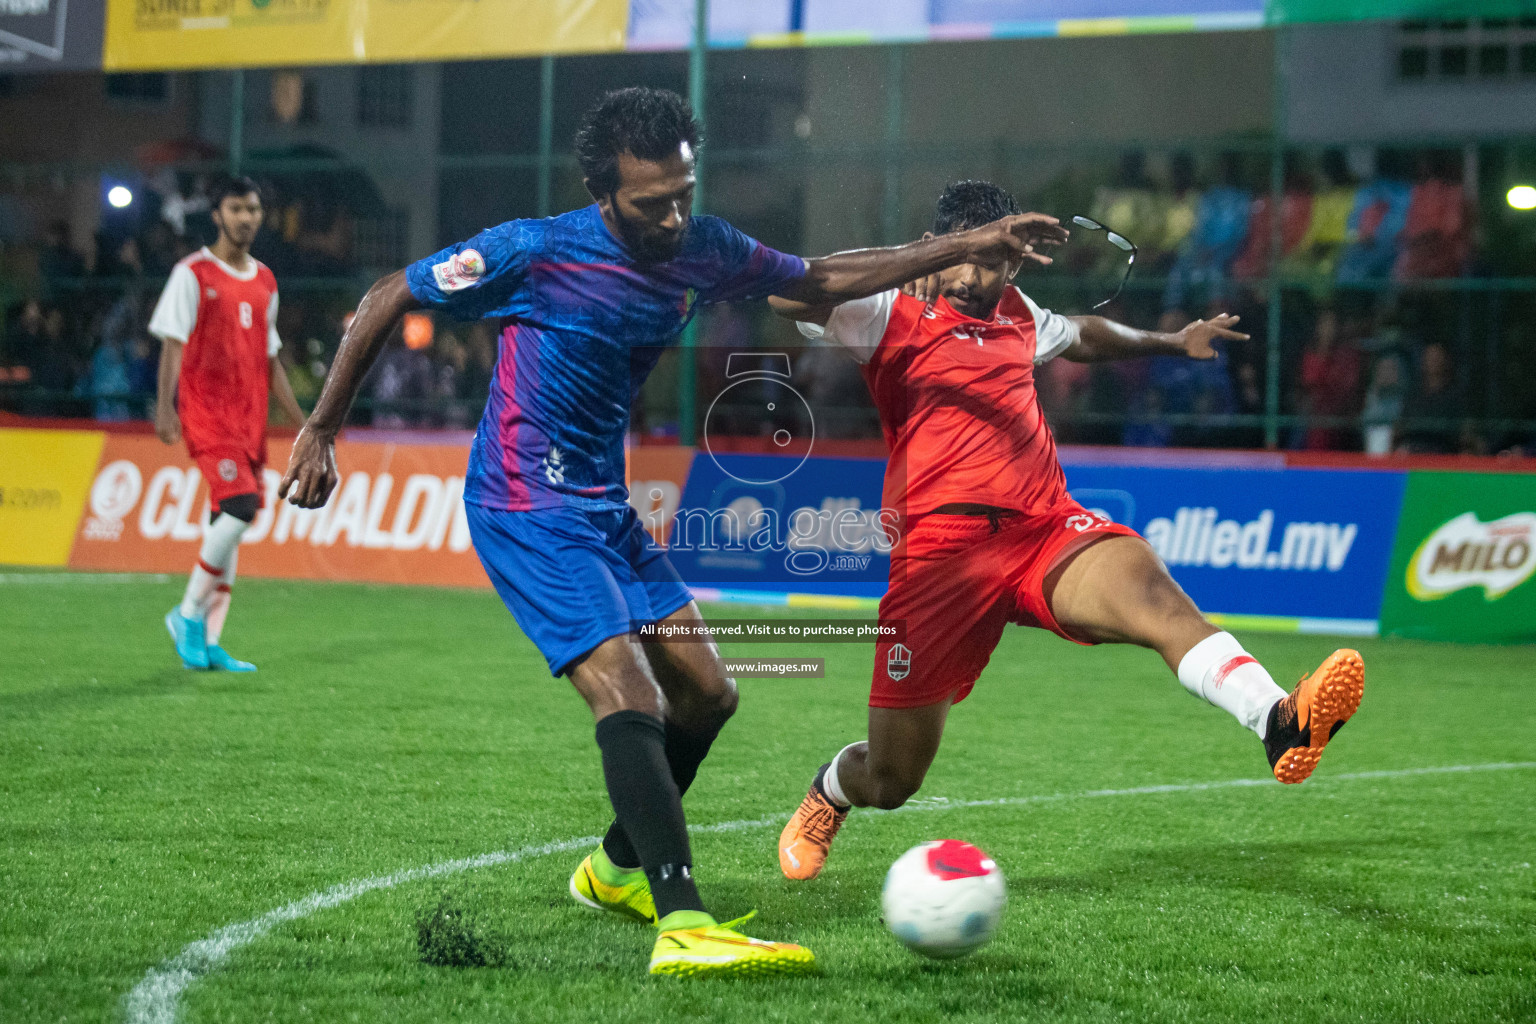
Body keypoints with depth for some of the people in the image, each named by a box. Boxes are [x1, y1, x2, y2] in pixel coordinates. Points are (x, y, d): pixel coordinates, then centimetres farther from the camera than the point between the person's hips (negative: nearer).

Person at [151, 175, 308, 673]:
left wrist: (302, 423, 18)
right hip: (205, 408, -6)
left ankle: (209, 642, 5)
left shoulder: (265, 282, 16)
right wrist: (165, 404, -18)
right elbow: (173, 342, -6)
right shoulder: (193, 274, -2)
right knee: (240, 504, -21)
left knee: (228, 521, 4)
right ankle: (188, 613, -7)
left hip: (250, 416, 6)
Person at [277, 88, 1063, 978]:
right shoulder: (535, 253, -18)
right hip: (527, 511, -8)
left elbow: (822, 281, 15)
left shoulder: (704, 251, -1)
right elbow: (387, 300, -7)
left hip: (606, 508, 8)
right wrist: (321, 432, -4)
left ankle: (617, 869, 32)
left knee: (707, 694, 10)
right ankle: (684, 928, -29)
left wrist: (966, 247, 10)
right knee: (629, 696, -22)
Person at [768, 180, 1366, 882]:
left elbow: (1082, 334, 45)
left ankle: (1279, 721, -58)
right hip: (944, 548, -4)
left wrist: (1172, 342, 54)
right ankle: (828, 795, 45)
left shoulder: (1016, 315, 21)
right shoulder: (894, 311, 1)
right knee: (889, 782, 6)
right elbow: (785, 297, -18)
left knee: (1147, 586, -33)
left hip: (1048, 529, 4)